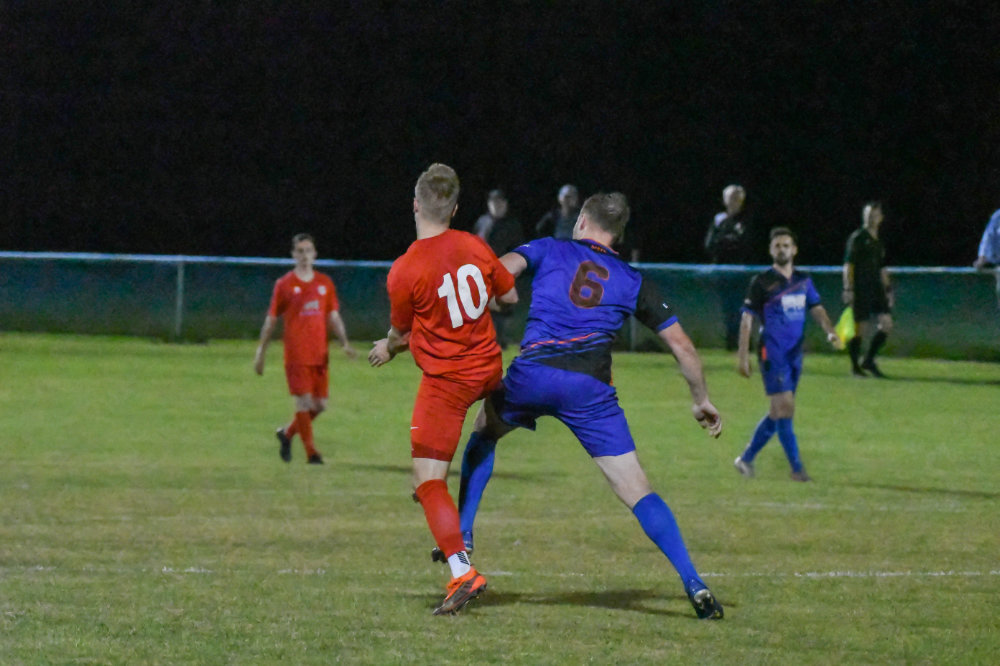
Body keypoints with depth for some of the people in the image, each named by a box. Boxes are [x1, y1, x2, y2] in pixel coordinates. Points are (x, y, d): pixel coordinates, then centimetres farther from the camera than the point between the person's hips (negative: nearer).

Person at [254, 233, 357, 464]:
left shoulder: (325, 283, 11)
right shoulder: (284, 284, 1)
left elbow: (334, 317, 12)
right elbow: (271, 320, 5)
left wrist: (344, 342, -3)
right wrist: (261, 352, 6)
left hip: (320, 355, 4)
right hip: (296, 355, -4)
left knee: (320, 405, 4)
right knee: (304, 401, -10)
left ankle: (287, 433, 27)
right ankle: (311, 452, -2)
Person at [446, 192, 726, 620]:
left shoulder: (549, 250, 18)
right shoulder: (632, 281, 20)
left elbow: (500, 269, -1)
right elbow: (681, 344, 20)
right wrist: (701, 400, 33)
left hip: (532, 375, 0)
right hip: (590, 389, 0)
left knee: (484, 431, 32)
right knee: (636, 491, 1)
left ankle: (462, 537, 26)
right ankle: (693, 584, -10)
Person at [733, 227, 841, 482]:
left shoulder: (803, 281, 11)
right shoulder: (762, 282, -5)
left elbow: (816, 308, 9)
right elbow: (747, 318, -5)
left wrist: (830, 331, -12)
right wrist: (742, 355, -10)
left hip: (795, 354, 6)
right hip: (772, 353, -6)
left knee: (779, 412, 10)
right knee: (785, 407, -13)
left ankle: (746, 459, 23)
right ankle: (796, 468, -11)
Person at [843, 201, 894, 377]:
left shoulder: (878, 243, 17)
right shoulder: (857, 238, -4)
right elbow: (848, 265, -8)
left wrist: (887, 289, 21)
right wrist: (848, 289, -15)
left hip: (876, 289, 7)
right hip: (860, 289, -7)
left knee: (886, 324, -2)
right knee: (861, 328, -6)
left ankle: (869, 360, 10)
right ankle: (855, 366, 7)